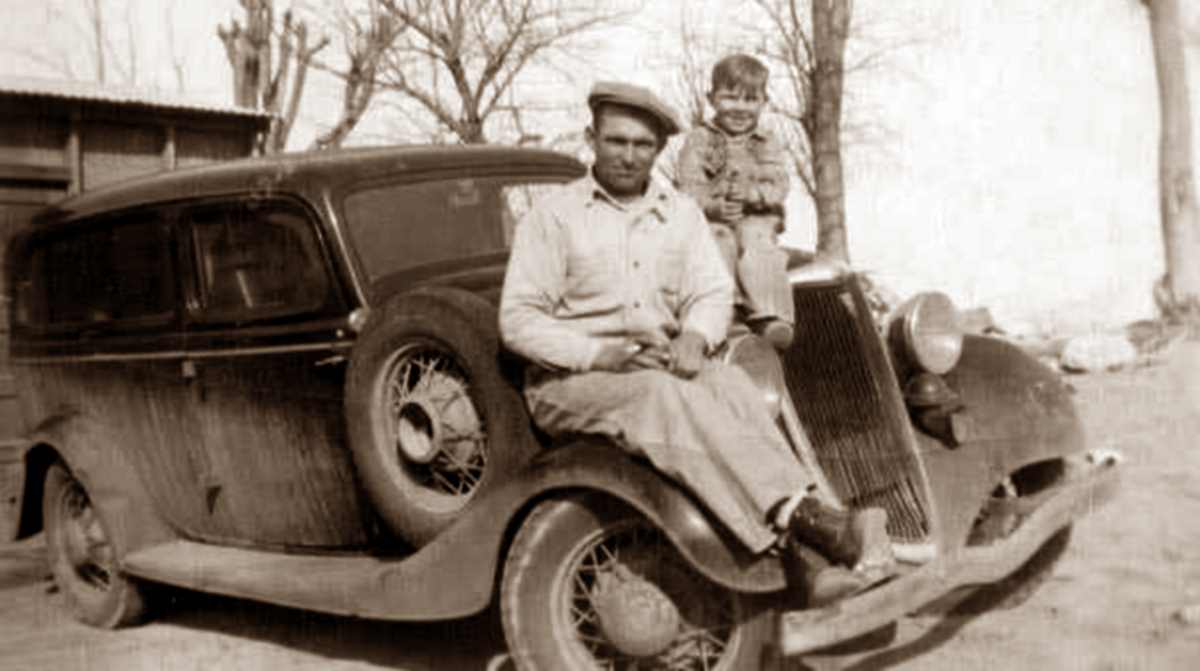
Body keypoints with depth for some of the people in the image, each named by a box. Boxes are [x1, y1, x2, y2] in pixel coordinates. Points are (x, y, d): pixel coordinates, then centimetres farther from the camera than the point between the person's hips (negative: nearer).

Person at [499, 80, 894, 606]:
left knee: (732, 386, -31)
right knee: (668, 397, -36)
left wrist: (694, 336, -17)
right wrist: (600, 354, -20)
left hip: (662, 370, 4)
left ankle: (802, 561, -46)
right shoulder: (551, 218, 2)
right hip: (569, 384, -3)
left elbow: (713, 291, 8)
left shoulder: (681, 213, 16)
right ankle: (810, 523, -48)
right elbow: (518, 320, -5)